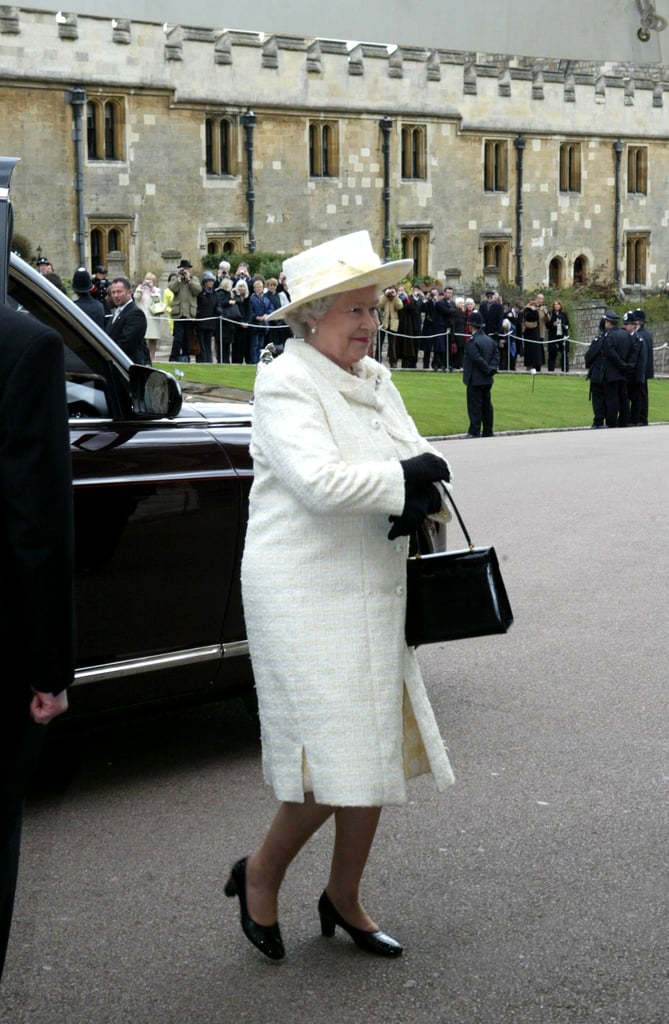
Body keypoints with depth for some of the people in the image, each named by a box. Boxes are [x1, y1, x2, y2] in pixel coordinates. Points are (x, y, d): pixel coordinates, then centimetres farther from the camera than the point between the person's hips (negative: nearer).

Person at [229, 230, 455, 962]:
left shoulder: (374, 379, 12)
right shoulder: (284, 385, -13)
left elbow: (418, 461, 10)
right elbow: (320, 481, -26)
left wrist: (422, 499, -12)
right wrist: (407, 479, -16)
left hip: (372, 594, 8)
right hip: (305, 593, -8)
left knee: (377, 748, 11)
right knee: (335, 757, -7)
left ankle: (344, 900, 27)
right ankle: (260, 874, 18)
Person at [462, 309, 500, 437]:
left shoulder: (472, 342, -17)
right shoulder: (490, 340, 8)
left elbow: (478, 359, -22)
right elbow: (496, 355, 4)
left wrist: (488, 369, -11)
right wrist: (492, 368, -5)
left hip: (475, 380, -8)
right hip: (487, 380, 8)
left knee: (474, 406, -4)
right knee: (486, 405, 13)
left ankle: (474, 432, -4)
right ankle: (488, 432, 17)